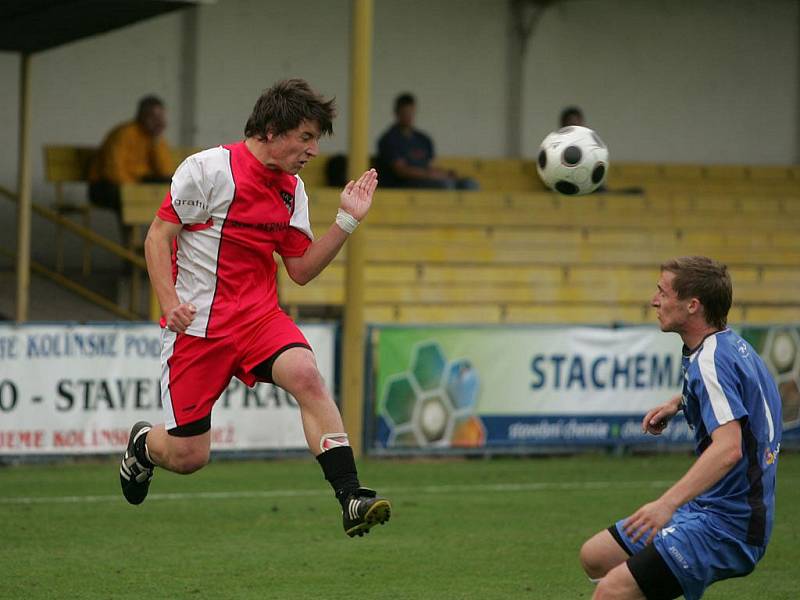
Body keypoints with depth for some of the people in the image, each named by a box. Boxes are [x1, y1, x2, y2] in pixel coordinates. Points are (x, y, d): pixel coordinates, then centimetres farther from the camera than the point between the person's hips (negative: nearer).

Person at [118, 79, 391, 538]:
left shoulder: (292, 188, 9)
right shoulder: (210, 168, -10)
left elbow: (302, 269, 12)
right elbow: (159, 235, -7)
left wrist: (348, 221, 1)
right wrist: (170, 302, -20)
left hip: (260, 316, 4)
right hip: (197, 324, -4)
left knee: (306, 375, -28)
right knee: (188, 456, -2)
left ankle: (351, 498, -32)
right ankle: (143, 444, 36)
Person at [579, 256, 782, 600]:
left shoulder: (712, 361, -20)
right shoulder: (730, 345, 10)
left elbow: (729, 447, -34)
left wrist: (668, 502, -44)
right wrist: (679, 402, 21)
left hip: (727, 525, -10)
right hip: (705, 510, 10)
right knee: (595, 557, 16)